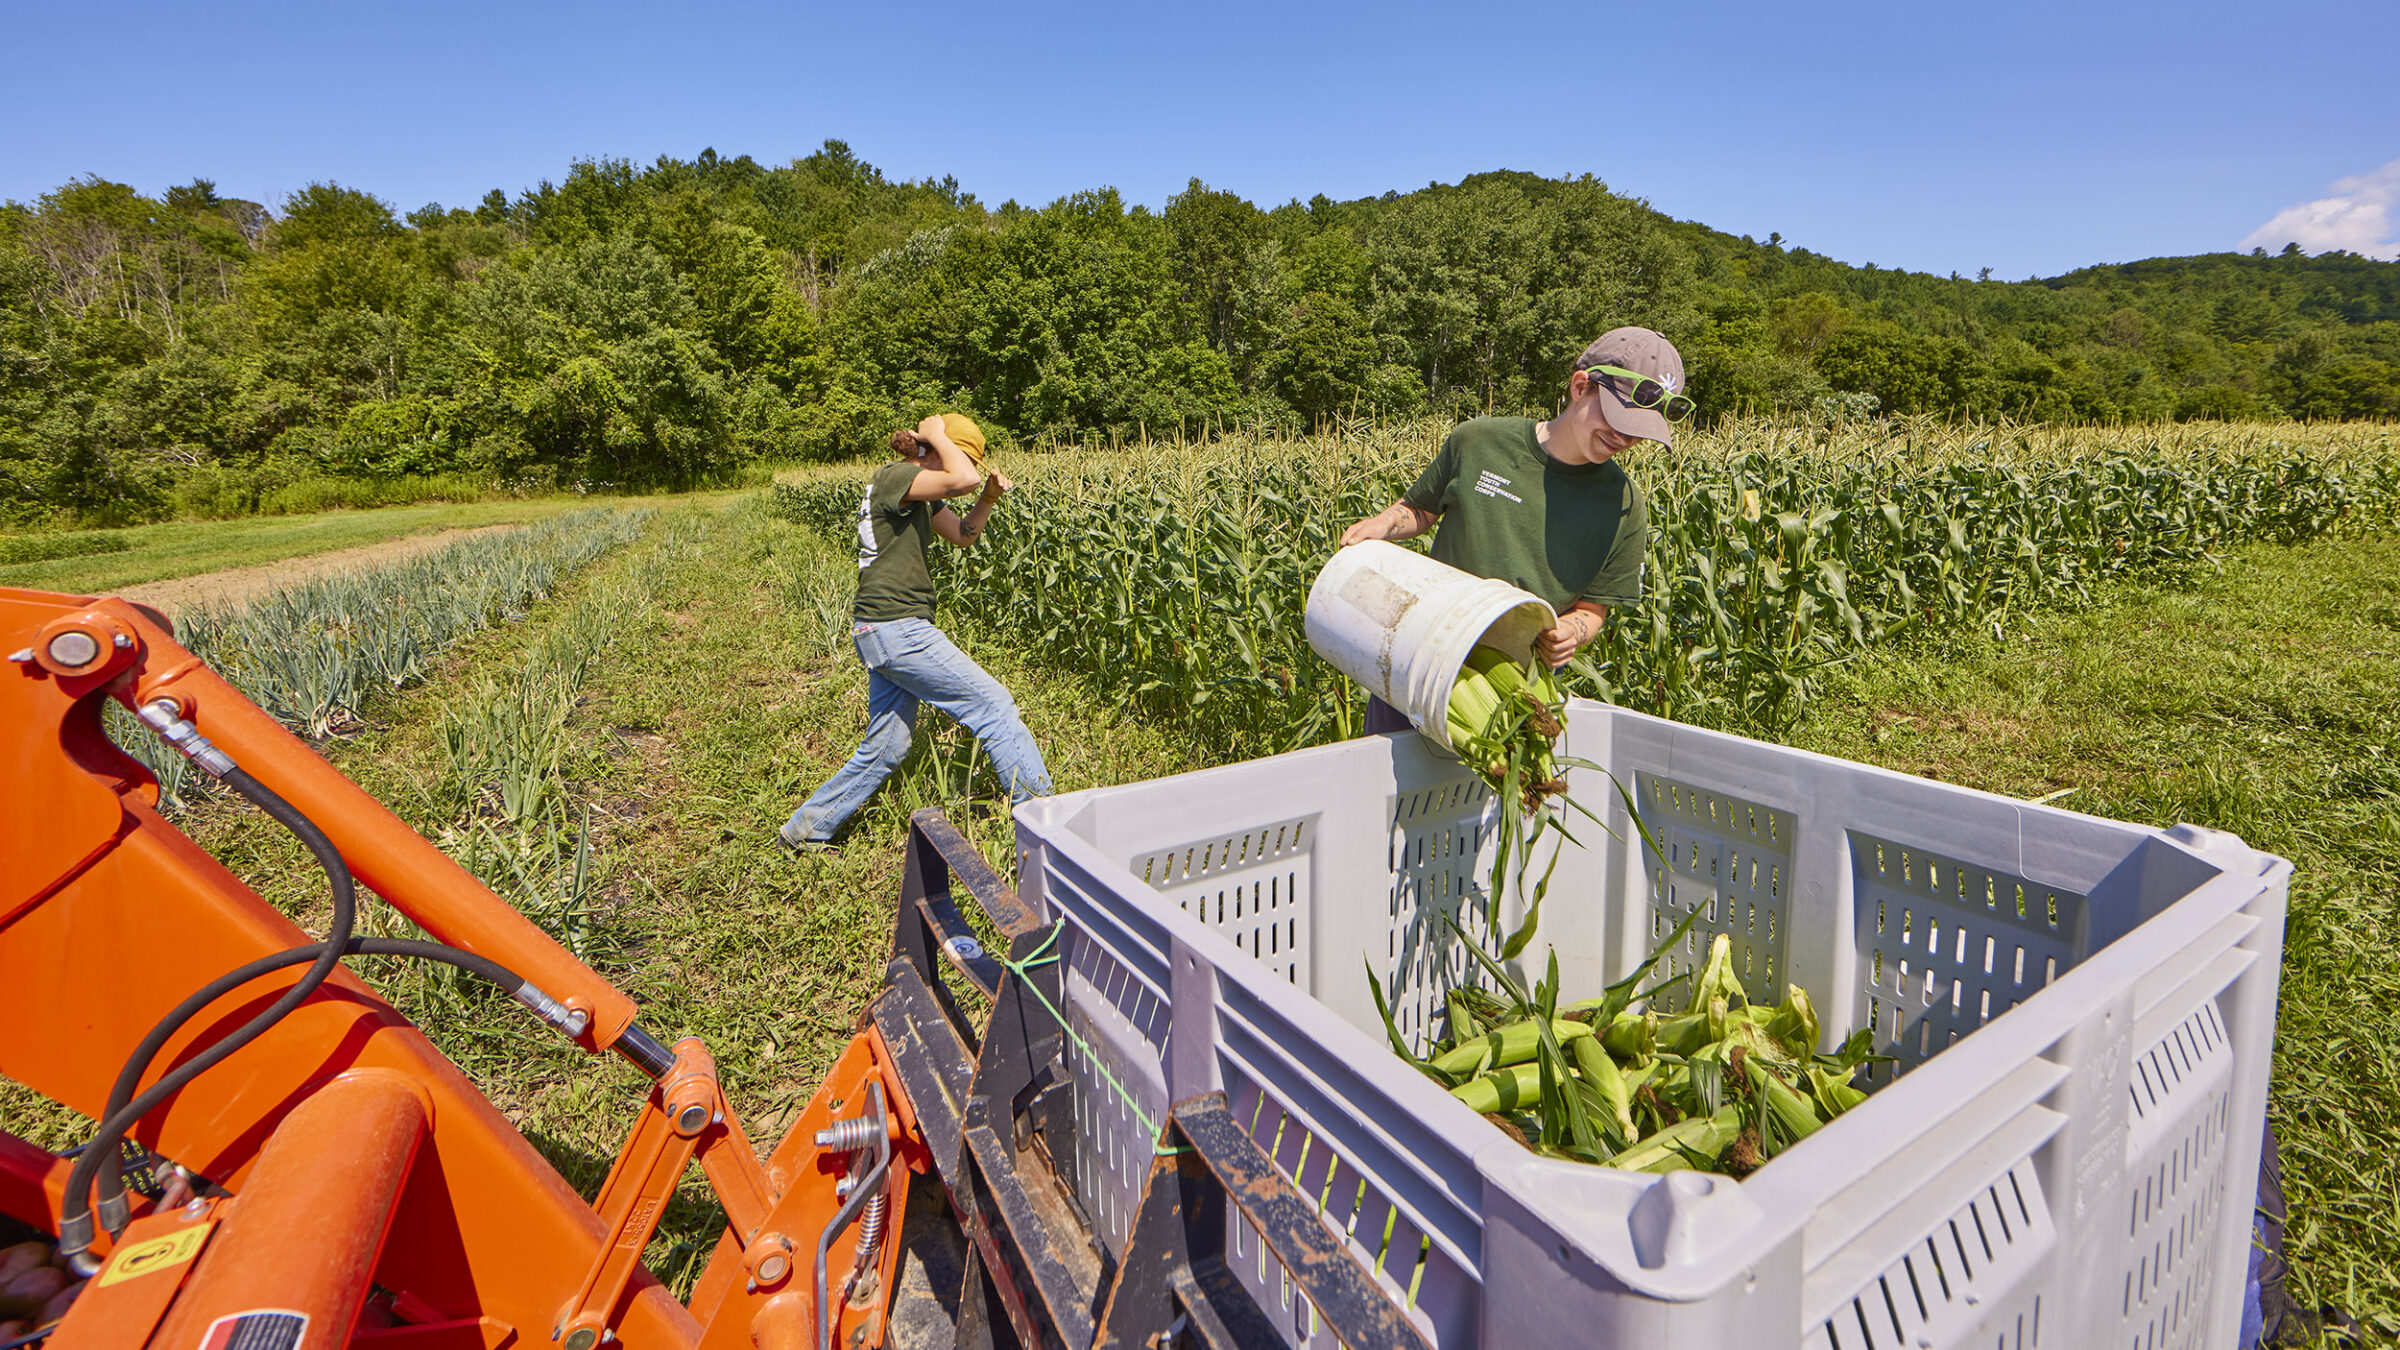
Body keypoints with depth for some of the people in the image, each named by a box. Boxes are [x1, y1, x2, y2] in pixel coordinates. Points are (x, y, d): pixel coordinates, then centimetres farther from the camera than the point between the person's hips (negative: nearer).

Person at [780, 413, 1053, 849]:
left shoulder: (921, 493, 16)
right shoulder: (893, 476, -13)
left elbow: (963, 535, 22)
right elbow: (964, 479, -29)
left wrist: (989, 496, 5)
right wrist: (936, 435, -11)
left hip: (887, 631, 11)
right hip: (897, 629, -11)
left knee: (886, 747, 16)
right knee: (994, 705, -6)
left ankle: (807, 827, 27)